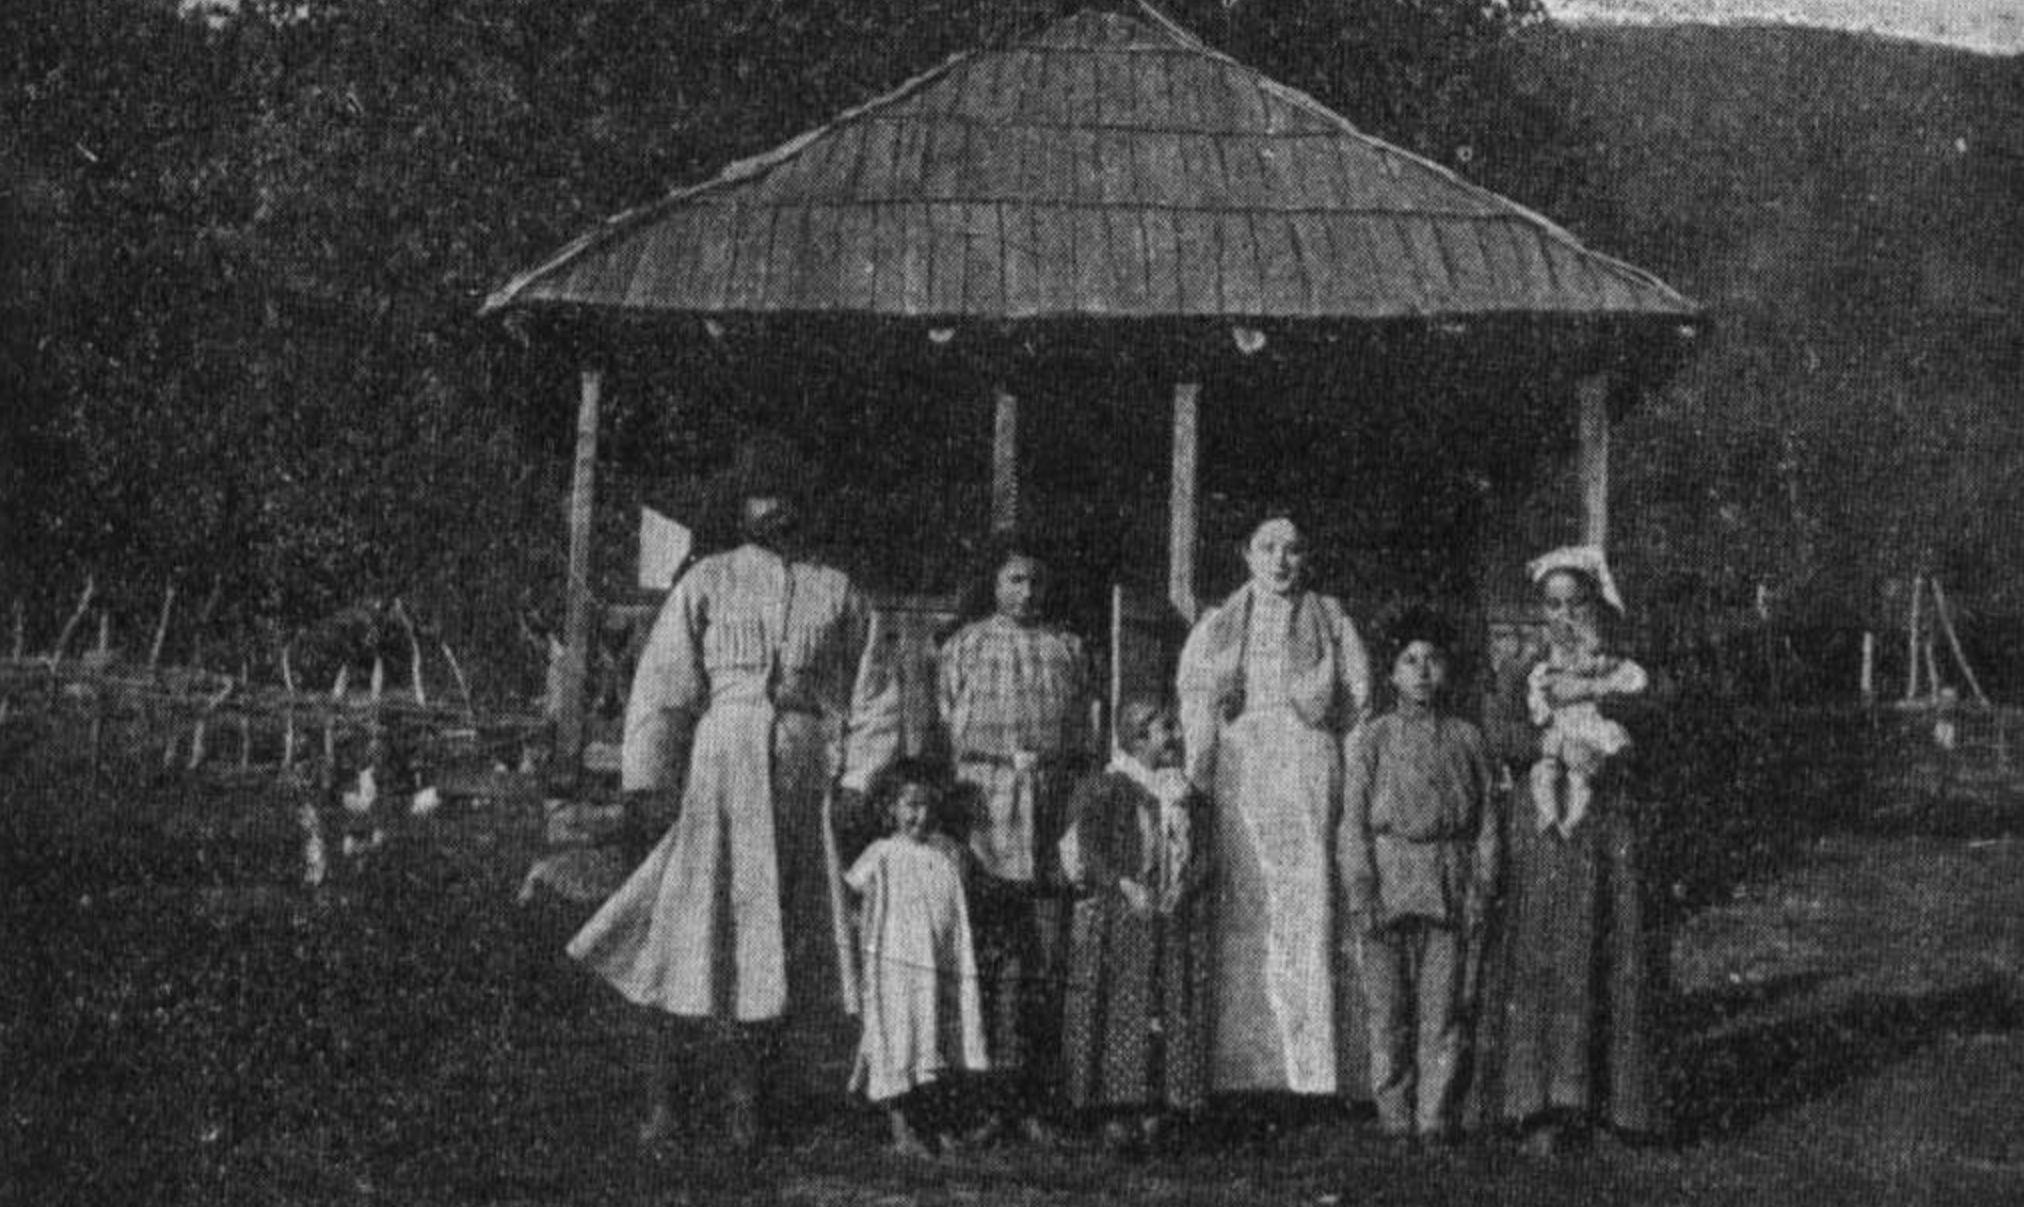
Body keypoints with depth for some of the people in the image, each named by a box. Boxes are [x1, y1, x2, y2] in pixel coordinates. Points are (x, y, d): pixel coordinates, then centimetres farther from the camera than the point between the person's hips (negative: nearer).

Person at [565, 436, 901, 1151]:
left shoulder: (837, 593, 15)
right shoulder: (706, 583, 9)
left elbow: (872, 696, 14)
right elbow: (663, 684, 3)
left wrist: (859, 782, 2)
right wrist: (647, 777, -6)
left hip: (804, 772, 2)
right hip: (718, 767, -2)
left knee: (782, 938, 0)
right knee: (695, 924, -8)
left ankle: (745, 1100, 6)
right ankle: (658, 1099, -2)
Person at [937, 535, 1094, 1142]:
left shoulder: (1067, 649, 16)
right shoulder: (964, 647, 12)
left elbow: (1081, 736, 17)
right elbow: (944, 729, 9)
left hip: (1052, 812, 2)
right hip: (984, 803, -1)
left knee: (1048, 963, -2)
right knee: (991, 960, -6)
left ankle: (1037, 1098, 2)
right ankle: (998, 1096, -3)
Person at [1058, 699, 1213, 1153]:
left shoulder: (1185, 795, 16)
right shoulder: (1105, 788, -2)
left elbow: (1202, 852, 13)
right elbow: (1086, 848, -9)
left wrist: (1181, 890, -5)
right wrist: (1126, 886, -18)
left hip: (1176, 922, 5)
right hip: (1117, 922, -5)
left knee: (1175, 1012, -1)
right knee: (1121, 1012, -8)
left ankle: (1158, 1107, 4)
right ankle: (1120, 1111, -5)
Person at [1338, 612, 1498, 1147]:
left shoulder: (1466, 739, 11)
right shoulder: (1371, 740, 7)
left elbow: (1486, 821, 10)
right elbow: (1352, 824, 3)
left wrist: (1481, 890, 0)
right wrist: (1361, 894, -6)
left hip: (1451, 895, 1)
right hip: (1386, 886, 0)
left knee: (1444, 1013, -2)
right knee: (1388, 1013, 1)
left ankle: (1436, 1119, 3)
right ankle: (1395, 1118, 8)